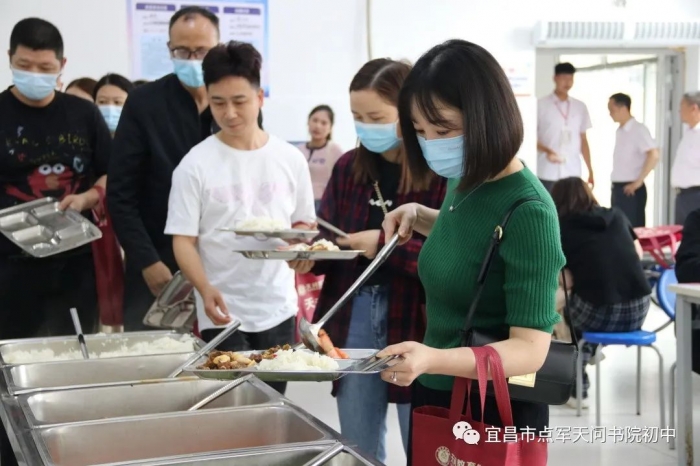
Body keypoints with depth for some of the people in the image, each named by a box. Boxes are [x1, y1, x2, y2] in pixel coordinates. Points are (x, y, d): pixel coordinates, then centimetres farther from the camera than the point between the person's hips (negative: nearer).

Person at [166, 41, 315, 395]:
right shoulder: (195, 164, -6)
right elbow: (183, 240, -6)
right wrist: (206, 290, -22)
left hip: (278, 307, 3)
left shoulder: (290, 158, 2)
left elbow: (305, 223, 11)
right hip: (223, 311, -2)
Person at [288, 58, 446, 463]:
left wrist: (386, 245, -22)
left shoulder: (442, 173, -11)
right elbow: (329, 240, 13)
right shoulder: (349, 168, 7)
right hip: (352, 317, 5)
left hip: (415, 321, -5)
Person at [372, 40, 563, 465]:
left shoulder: (528, 211, -24)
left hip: (494, 413, -7)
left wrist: (434, 358, -42)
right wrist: (419, 216, 2)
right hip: (435, 396, 7)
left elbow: (531, 349, -27)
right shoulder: (464, 184, -2)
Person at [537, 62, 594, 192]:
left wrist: (590, 170, 12)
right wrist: (547, 151, -19)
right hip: (547, 174, -3)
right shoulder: (541, 105, 2)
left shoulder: (580, 107, 12)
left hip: (573, 174, 3)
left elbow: (583, 140, 16)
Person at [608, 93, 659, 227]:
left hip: (631, 190, -8)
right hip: (618, 188, 8)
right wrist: (615, 186, 12)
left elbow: (654, 155, -21)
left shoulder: (638, 129, -11)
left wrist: (638, 181, -17)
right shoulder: (620, 131, 13)